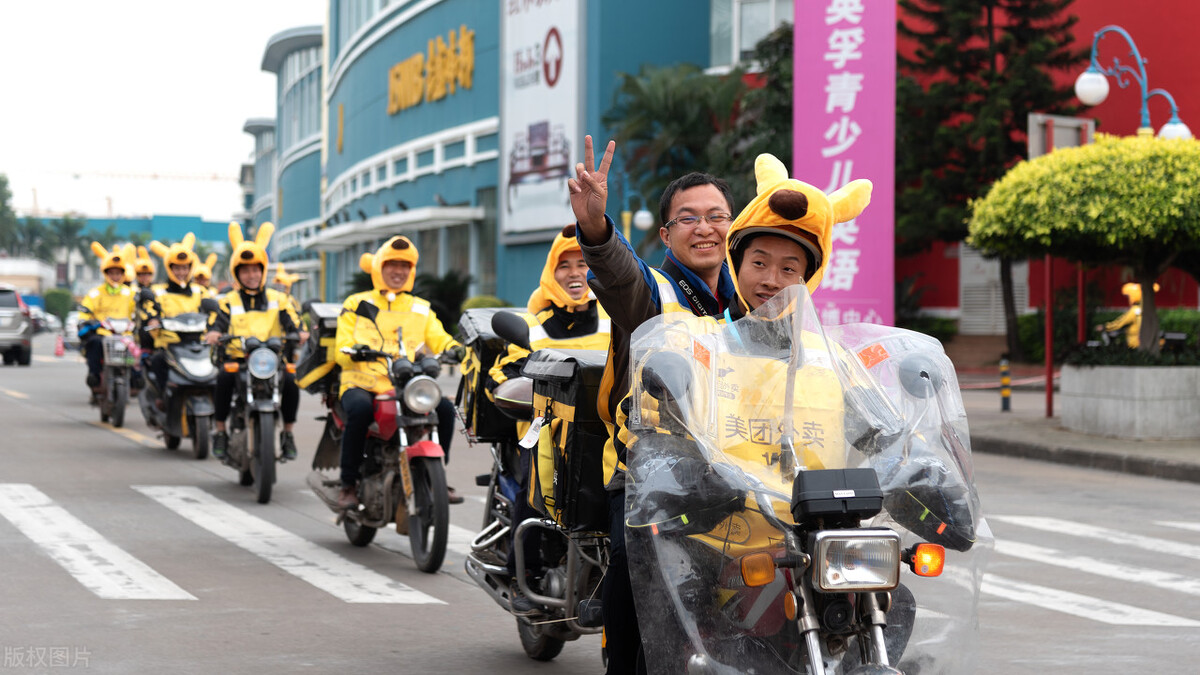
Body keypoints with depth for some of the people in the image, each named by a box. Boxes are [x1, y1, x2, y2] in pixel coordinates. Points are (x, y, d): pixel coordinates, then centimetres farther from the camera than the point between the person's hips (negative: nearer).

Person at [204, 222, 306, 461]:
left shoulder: (277, 299, 17)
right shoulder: (228, 301, 13)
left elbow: (290, 321, 6)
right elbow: (218, 321, -3)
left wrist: (299, 332, -18)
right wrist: (213, 333, -28)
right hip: (238, 358, -1)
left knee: (291, 380, -28)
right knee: (224, 378, -33)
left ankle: (288, 433, -9)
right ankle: (220, 431, -18)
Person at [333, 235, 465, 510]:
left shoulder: (421, 309, 20)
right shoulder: (356, 304, 10)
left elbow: (437, 337, 5)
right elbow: (341, 348, 2)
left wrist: (453, 348, -19)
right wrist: (353, 351, -22)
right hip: (362, 384, -3)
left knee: (444, 407, -23)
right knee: (360, 409, -37)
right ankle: (348, 484, -23)